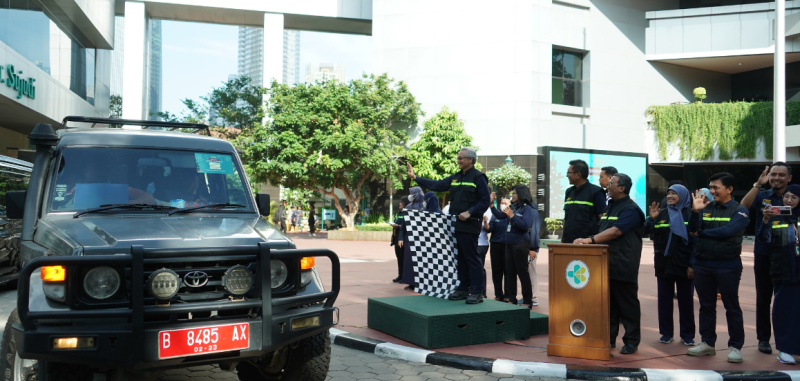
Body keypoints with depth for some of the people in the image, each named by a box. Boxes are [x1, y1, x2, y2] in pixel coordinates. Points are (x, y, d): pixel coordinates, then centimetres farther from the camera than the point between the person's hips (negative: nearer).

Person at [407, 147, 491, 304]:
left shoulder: (478, 177, -5)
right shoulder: (455, 178, 17)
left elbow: (485, 201, -9)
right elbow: (437, 185, 17)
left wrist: (469, 213, -19)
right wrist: (415, 177, 14)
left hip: (469, 225, -8)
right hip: (456, 225, 8)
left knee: (472, 258, -7)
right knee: (461, 258, 12)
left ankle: (477, 292, -2)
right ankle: (463, 289, 21)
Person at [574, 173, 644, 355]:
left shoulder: (630, 209, -10)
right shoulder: (609, 207, 18)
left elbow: (615, 231, -22)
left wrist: (591, 239, -26)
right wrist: (588, 240, 8)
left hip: (623, 266, -8)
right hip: (606, 264, 8)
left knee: (627, 304, 0)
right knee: (608, 303, 12)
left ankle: (632, 342, 8)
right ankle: (608, 338, 21)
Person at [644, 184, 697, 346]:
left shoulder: (691, 215, -2)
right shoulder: (661, 214, 8)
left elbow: (695, 241, -6)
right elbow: (647, 232, 2)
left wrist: (692, 265, -12)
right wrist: (651, 218, -15)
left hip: (684, 265, -3)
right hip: (664, 264, 3)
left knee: (686, 300, 5)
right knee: (664, 299, 7)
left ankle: (687, 335, 14)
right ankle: (666, 333, 16)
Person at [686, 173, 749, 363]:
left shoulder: (740, 210, -5)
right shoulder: (706, 208, 8)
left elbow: (727, 231, -19)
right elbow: (693, 230, 0)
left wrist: (701, 233, -7)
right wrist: (695, 211, -16)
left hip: (727, 265, -4)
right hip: (702, 264, 4)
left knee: (732, 307, 2)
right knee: (706, 306, 11)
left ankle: (735, 346, 10)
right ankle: (707, 343, 20)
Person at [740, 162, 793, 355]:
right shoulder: (761, 196, 4)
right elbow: (742, 207, -13)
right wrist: (757, 185, -20)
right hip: (764, 256, 1)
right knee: (763, 298, 8)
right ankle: (763, 338, 17)